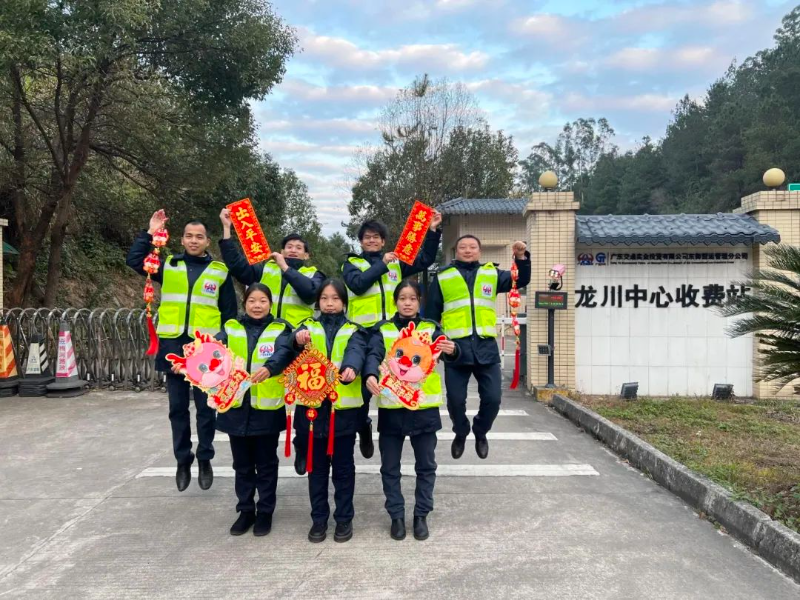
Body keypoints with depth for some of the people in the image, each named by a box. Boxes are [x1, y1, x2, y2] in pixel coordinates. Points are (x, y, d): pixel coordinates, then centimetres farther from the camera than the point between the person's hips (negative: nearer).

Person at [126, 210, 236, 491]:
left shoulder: (220, 271, 5)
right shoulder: (168, 266, 10)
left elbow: (229, 313, 5)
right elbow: (134, 260, 1)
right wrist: (149, 234, -5)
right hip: (173, 346, 2)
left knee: (206, 408, 6)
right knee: (178, 408, 9)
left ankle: (205, 459, 20)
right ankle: (183, 460, 21)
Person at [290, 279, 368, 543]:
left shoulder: (353, 331, 5)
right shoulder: (309, 326, 8)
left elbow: (356, 351, -16)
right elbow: (296, 340, -15)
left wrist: (351, 368, -40)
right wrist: (298, 338, -40)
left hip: (343, 407, -1)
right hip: (312, 405, 1)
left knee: (343, 466, 9)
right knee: (317, 467, 11)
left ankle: (344, 518, 22)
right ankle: (319, 518, 23)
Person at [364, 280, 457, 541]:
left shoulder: (431, 328, 5)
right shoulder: (382, 330, 3)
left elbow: (446, 350, -11)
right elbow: (374, 355, -13)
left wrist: (452, 350, -35)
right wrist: (371, 375, -34)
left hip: (424, 407, 0)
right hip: (391, 407, 0)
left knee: (426, 465, 9)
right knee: (390, 466, 8)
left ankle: (421, 515, 23)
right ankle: (396, 516, 22)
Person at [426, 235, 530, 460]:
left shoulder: (491, 274, 12)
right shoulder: (443, 277, 7)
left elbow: (521, 281, 8)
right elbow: (431, 315, 9)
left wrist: (522, 257, -8)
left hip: (486, 347, 1)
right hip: (455, 348, -1)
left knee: (492, 398, 1)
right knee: (455, 399, 3)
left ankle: (480, 432, 29)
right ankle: (461, 433, 31)